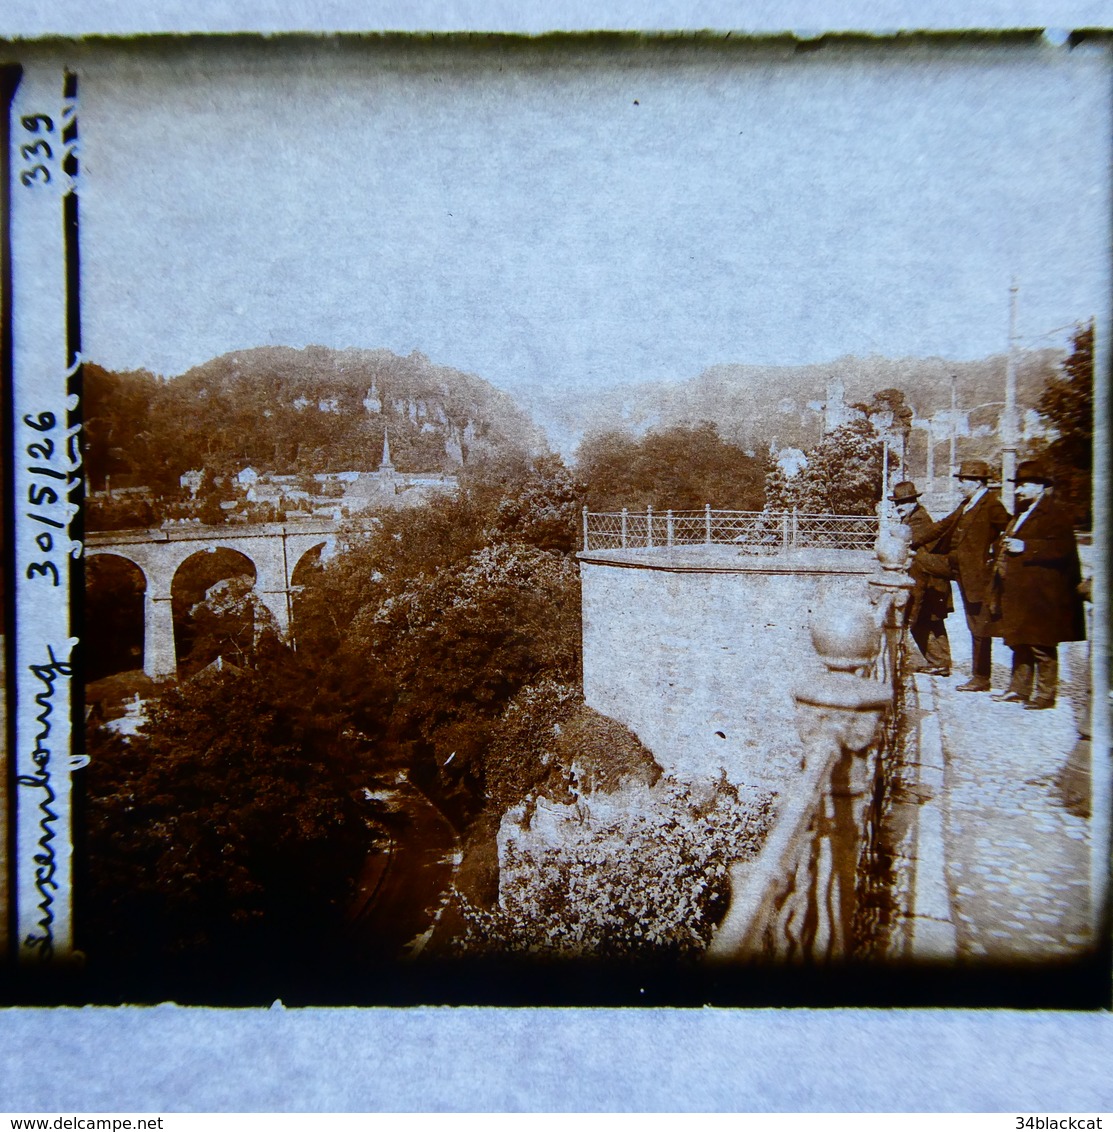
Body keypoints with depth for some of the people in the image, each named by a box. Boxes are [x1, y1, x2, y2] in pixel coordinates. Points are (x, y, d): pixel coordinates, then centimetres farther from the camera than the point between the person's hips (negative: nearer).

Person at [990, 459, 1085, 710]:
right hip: (1017, 593, 9)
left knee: (1042, 646, -3)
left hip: (1041, 593, -9)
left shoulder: (1055, 512, -7)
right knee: (1019, 643, 13)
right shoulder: (1020, 514, 21)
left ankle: (1046, 694, 5)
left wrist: (1025, 547, -22)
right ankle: (1019, 689, 20)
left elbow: (1063, 547, -20)